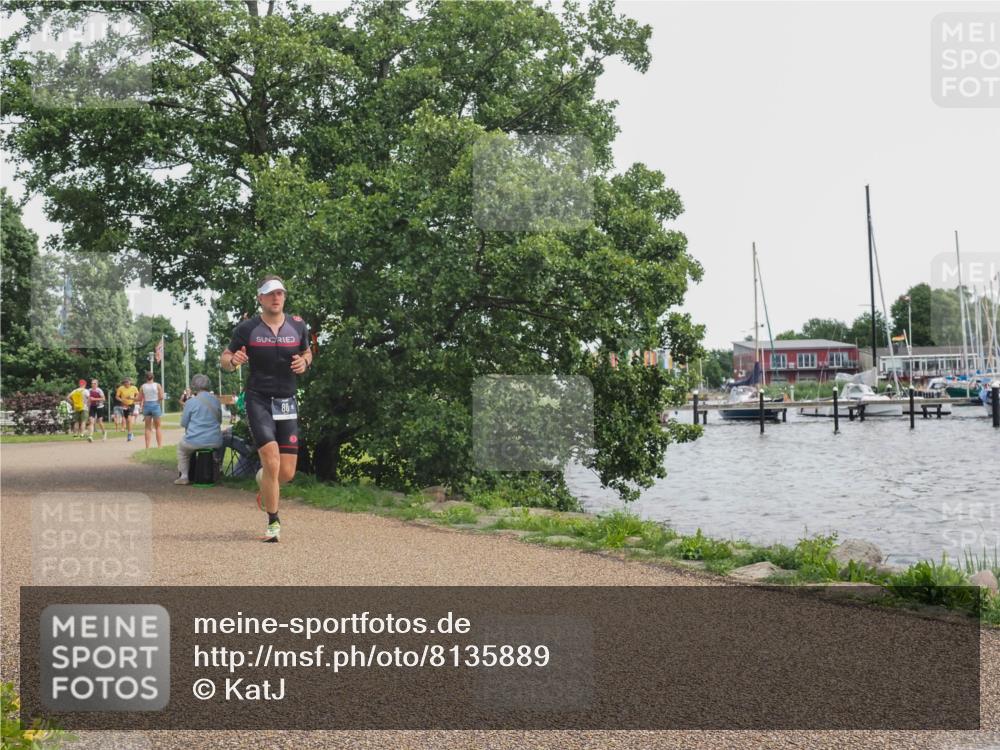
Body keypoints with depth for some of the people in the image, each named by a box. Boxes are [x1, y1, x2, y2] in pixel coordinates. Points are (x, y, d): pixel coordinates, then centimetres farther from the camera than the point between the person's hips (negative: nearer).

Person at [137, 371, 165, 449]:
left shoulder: (143, 386, 1)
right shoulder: (157, 385, -4)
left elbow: (139, 399, 1)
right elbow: (161, 397, -9)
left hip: (146, 405, 2)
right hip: (156, 405, -2)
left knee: (147, 428, 10)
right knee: (158, 427, 9)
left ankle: (147, 447, 7)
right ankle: (160, 445, 6)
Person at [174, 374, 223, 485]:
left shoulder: (190, 402, -9)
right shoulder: (216, 401, 3)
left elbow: (183, 423, 0)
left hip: (195, 442, -3)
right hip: (215, 442, 3)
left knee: (181, 447, 29)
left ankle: (184, 476, 20)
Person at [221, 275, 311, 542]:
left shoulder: (298, 326, 5)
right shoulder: (247, 328, -3)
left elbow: (307, 352, 21)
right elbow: (225, 359, 5)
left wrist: (304, 362, -3)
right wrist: (233, 361, -19)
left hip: (287, 402, 3)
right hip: (258, 400, -3)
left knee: (287, 472, 0)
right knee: (272, 461, -18)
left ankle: (264, 480, 38)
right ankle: (273, 522, -1)